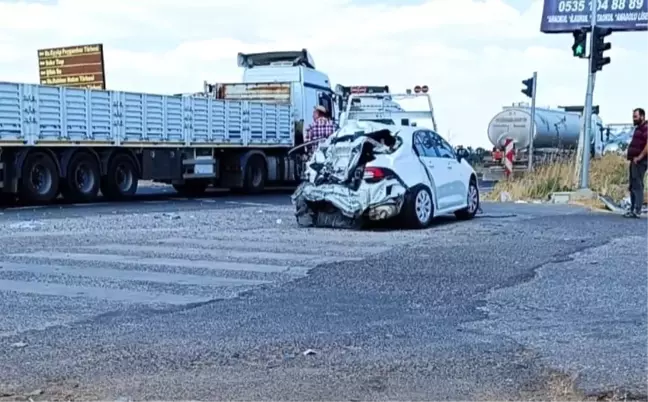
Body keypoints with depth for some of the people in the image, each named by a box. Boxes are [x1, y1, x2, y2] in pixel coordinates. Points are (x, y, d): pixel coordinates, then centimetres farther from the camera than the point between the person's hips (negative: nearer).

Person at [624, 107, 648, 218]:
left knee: (637, 185, -13)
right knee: (632, 186, 12)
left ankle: (637, 211, -15)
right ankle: (633, 209, 16)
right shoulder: (638, 128, 21)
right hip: (634, 161, 11)